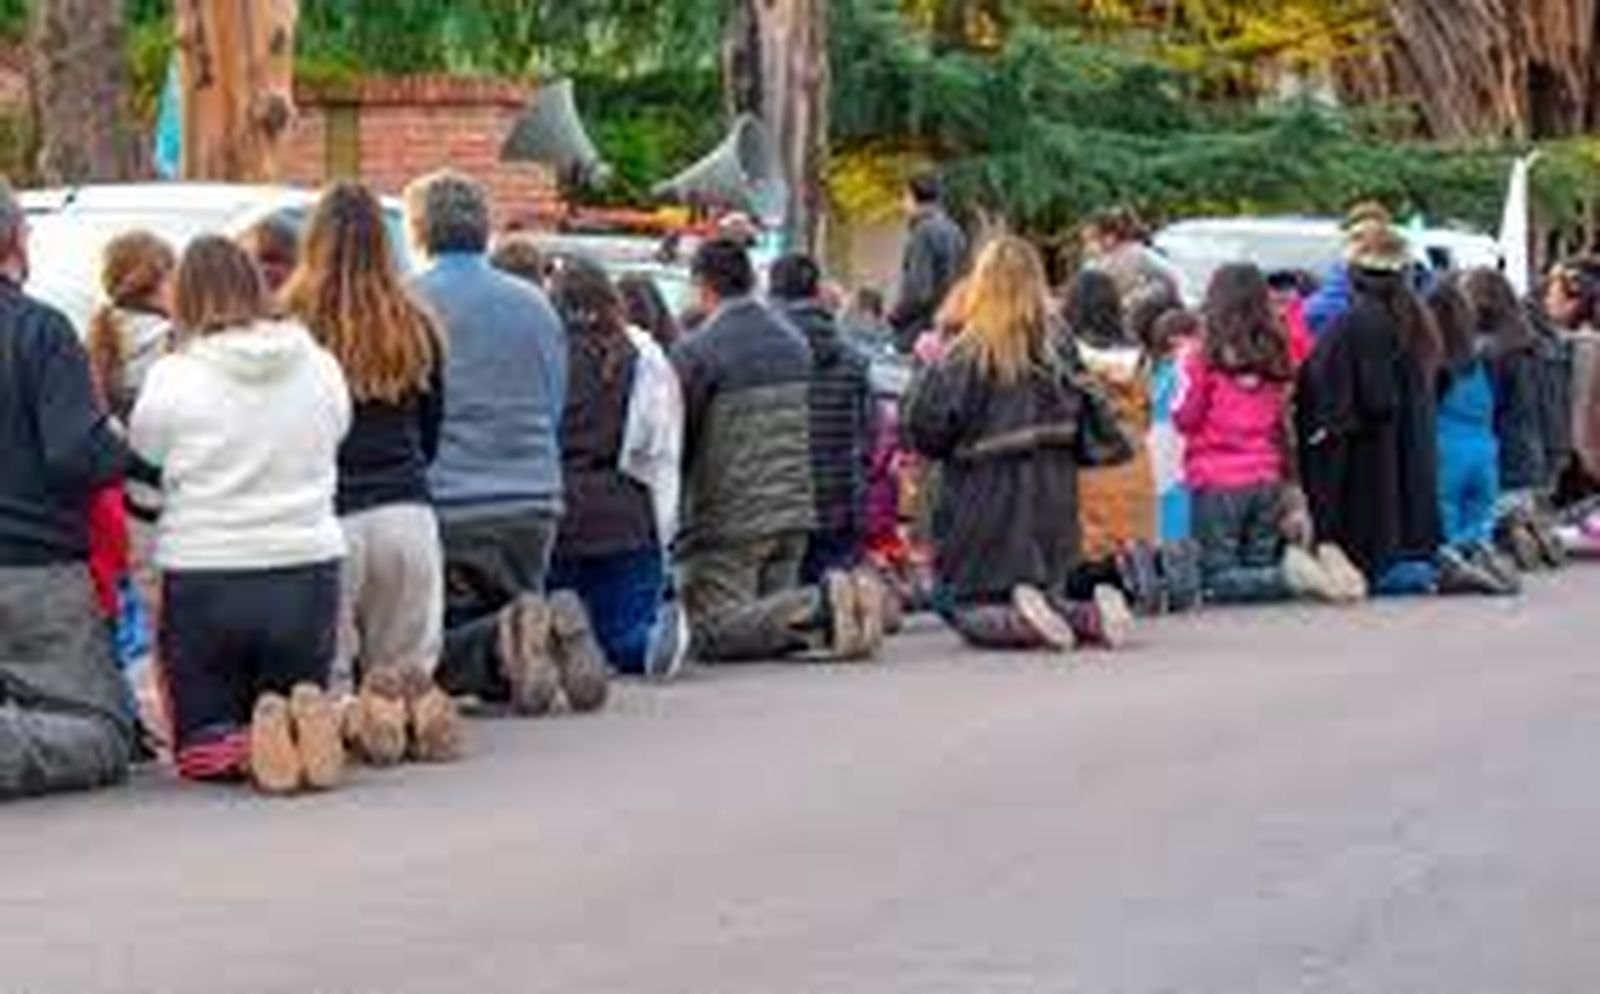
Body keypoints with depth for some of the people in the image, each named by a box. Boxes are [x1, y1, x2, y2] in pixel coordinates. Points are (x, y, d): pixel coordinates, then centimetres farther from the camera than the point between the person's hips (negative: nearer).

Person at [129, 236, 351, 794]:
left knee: (201, 744, 12)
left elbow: (142, 460, 0)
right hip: (308, 573, 2)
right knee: (302, 696, 19)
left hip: (205, 581, -2)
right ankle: (307, 720, -16)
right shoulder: (321, 367, 1)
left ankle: (247, 746, -22)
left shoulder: (173, 378, -10)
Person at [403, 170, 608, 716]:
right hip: (534, 506, 5)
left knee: (430, 664, 3)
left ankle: (508, 643, -26)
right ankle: (553, 630, -16)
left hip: (448, 508, -5)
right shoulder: (536, 304, 13)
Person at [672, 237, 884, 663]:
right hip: (795, 515, 7)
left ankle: (822, 605, -25)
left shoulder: (694, 352, -11)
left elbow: (678, 440, -7)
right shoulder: (795, 344, 12)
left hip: (728, 521, -7)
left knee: (715, 634, -8)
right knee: (773, 609, 15)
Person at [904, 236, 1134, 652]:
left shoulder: (967, 357, -15)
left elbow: (924, 429, -13)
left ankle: (1021, 622, -25)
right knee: (1046, 595, 22)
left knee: (970, 610, 7)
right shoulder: (1059, 350, 1)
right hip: (1051, 507, 5)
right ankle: (1090, 616, -10)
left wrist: (929, 369, 0)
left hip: (984, 514, -5)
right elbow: (1084, 435, 9)